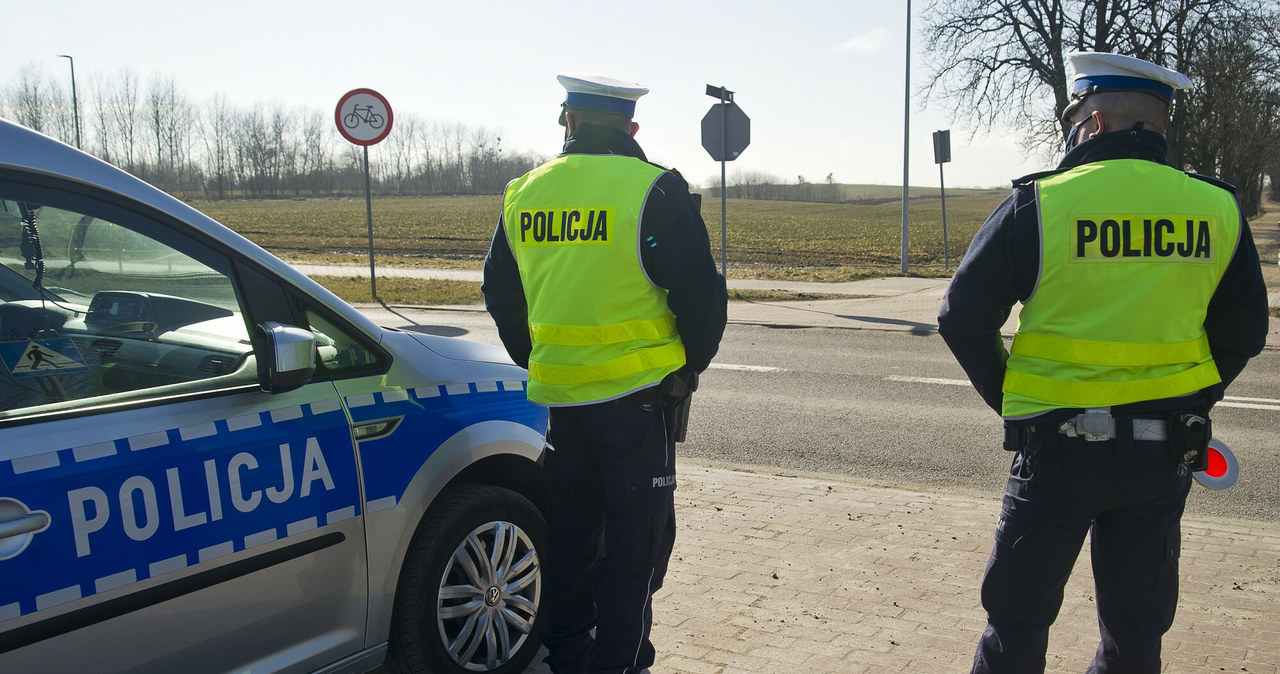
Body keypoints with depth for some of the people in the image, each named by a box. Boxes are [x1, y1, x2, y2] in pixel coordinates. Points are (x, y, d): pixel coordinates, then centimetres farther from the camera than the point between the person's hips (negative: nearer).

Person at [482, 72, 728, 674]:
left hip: (559, 394, 5)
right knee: (635, 545, 5)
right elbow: (700, 293, -9)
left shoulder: (523, 194, 6)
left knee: (570, 536, 18)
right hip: (638, 395, -5)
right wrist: (689, 367, 6)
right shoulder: (653, 190, -10)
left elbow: (500, 293, 15)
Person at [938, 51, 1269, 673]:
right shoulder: (1219, 210, 1)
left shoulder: (1038, 204, -10)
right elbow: (1244, 332, 11)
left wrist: (1014, 404, 6)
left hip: (1058, 451, -4)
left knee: (1018, 618, 11)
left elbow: (962, 319, -6)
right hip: (1164, 457, 4)